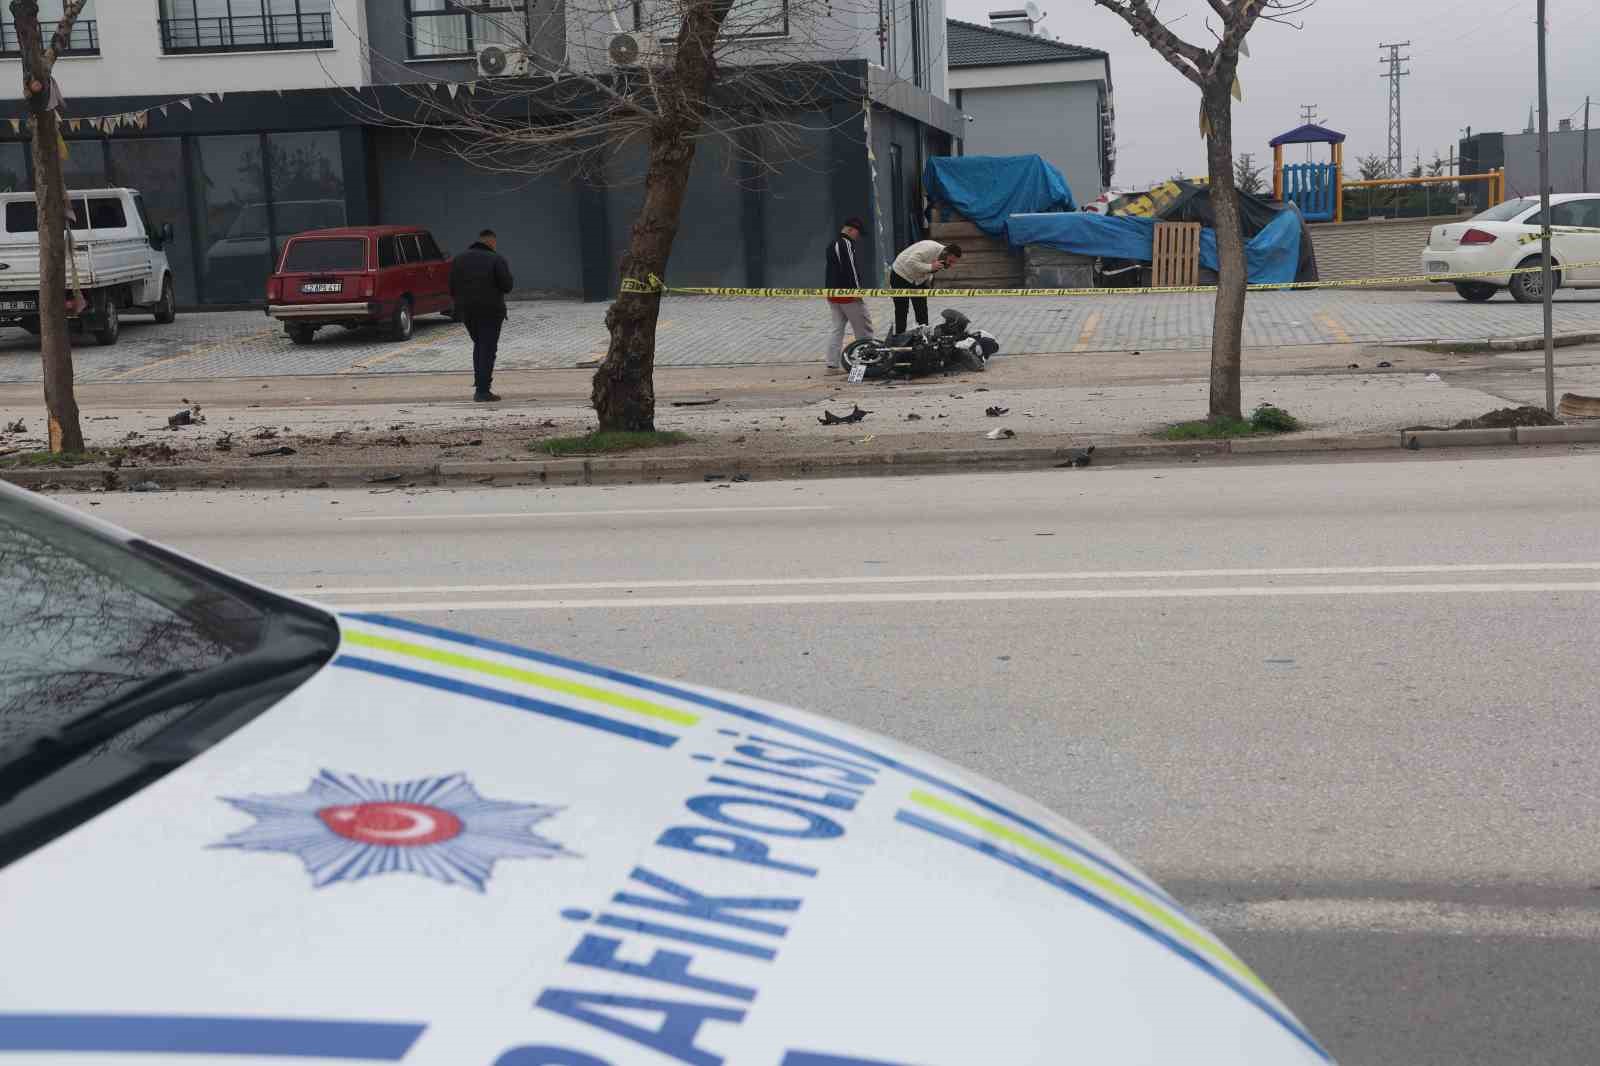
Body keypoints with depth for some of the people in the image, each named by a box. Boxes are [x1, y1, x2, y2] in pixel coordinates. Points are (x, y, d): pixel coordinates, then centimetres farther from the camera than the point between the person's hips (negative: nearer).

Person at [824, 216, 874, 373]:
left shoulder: (832, 245, 18)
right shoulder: (846, 244, -13)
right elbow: (850, 269, -20)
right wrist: (857, 289, -19)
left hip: (832, 293, 9)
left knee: (838, 329, 10)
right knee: (863, 328, 1)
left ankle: (832, 364, 6)